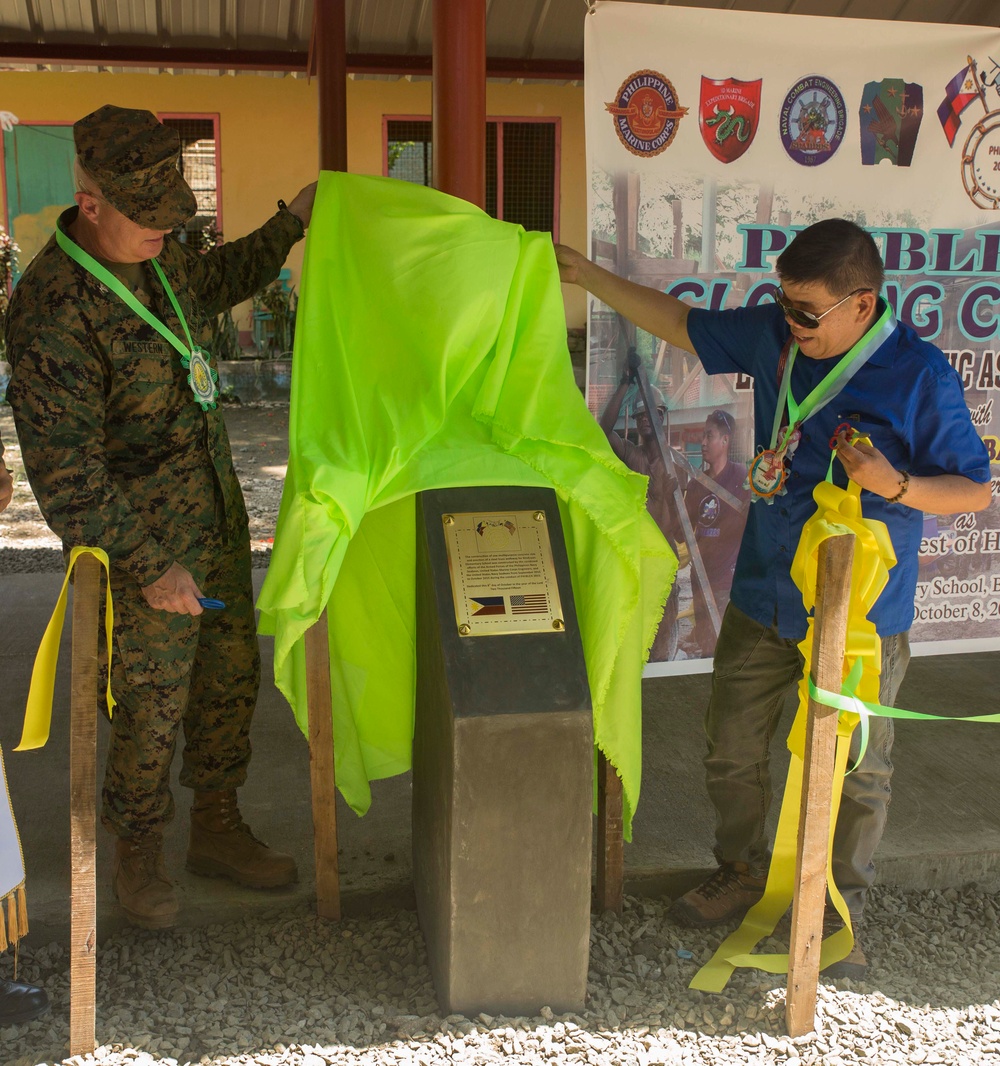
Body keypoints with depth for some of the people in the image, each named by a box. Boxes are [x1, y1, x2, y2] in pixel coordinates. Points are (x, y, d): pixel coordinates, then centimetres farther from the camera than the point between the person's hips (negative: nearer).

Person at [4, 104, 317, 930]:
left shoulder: (152, 254, 0)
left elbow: (214, 283, 26)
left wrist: (290, 224, 18)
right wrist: (150, 568, -23)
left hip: (217, 516, 8)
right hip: (143, 544, -8)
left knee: (231, 679, 16)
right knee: (153, 712, 5)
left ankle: (217, 828, 35)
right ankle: (139, 853, 30)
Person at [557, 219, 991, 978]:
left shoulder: (920, 375, -17)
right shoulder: (772, 335, -4)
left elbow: (975, 489, -9)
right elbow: (680, 324, 10)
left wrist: (894, 487, -28)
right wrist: (587, 276, 6)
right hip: (764, 599, 5)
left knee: (855, 774, 11)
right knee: (732, 751, 16)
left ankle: (842, 913, 33)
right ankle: (742, 874, 41)